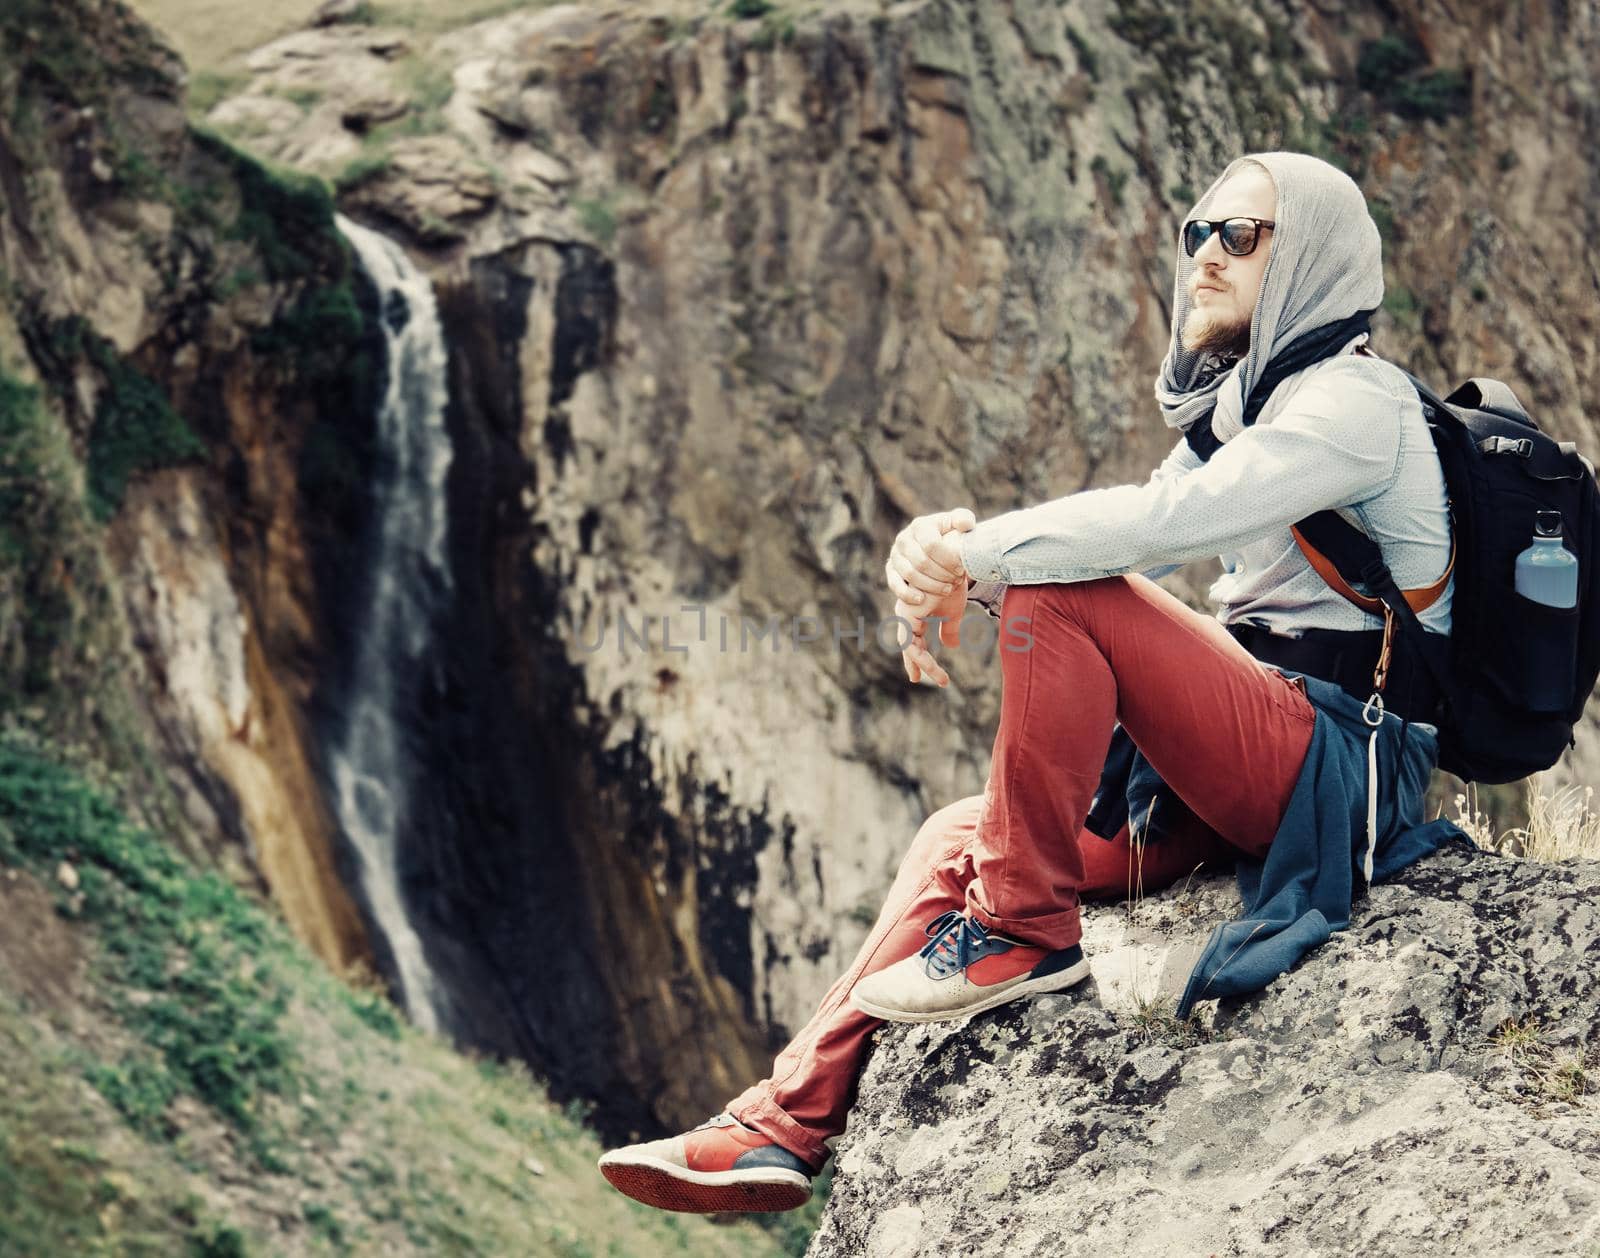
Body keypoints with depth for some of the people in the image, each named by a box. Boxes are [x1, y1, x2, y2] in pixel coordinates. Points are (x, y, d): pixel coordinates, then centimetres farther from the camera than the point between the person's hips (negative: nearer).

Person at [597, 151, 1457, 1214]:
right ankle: (790, 1122, 3)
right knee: (960, 835, 8)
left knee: (1059, 594, -24)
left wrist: (978, 555, -17)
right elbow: (1132, 546, 11)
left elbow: (1168, 520, -25)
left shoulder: (1352, 400, -9)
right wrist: (949, 550, -9)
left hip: (1345, 767, -9)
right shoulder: (1238, 409, 21)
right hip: (1251, 784, 9)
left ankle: (1024, 929, -15)